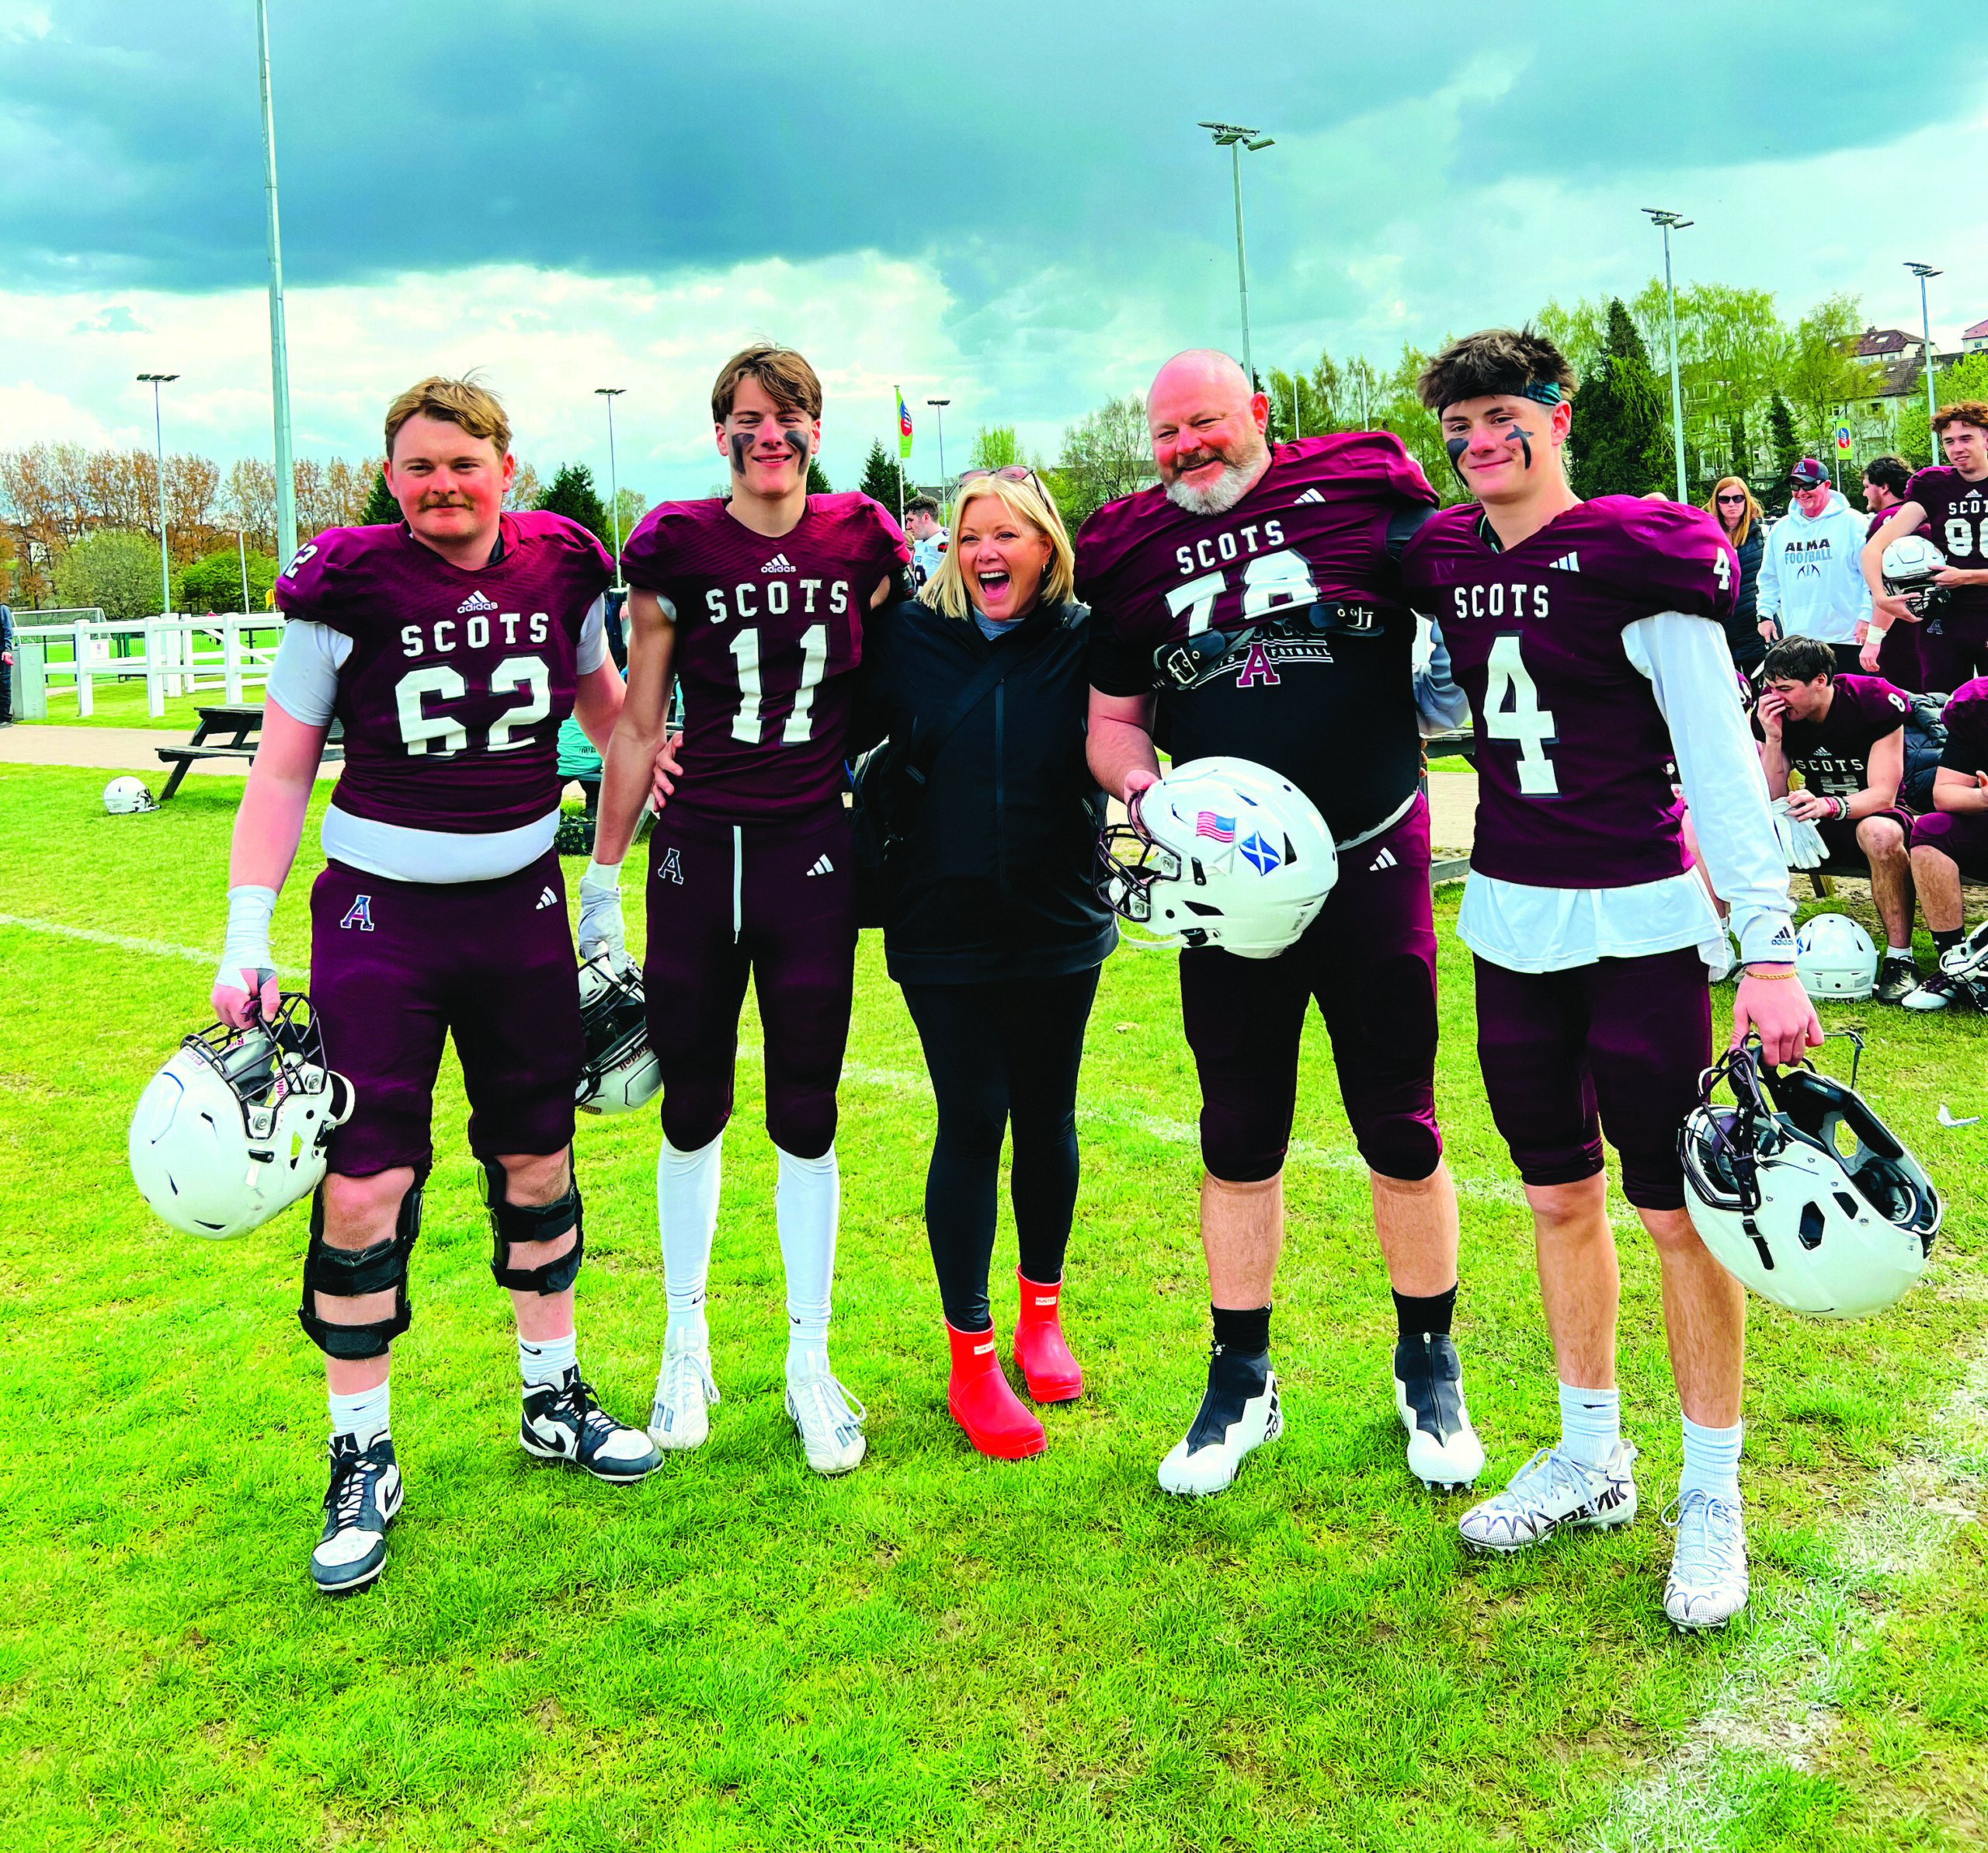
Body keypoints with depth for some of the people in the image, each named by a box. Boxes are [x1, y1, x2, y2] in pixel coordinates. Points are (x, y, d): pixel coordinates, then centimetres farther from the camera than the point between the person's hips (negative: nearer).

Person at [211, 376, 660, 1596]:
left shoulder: (563, 572, -1)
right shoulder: (347, 592, -10)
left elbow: (603, 696, 20)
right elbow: (281, 774, -5)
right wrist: (246, 943, -9)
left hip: (524, 908, 3)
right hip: (380, 913, -3)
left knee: (538, 1163, 13)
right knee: (363, 1186, -6)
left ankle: (555, 1401, 32)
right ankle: (363, 1461, 12)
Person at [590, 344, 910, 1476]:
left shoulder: (862, 543, 2)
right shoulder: (677, 548, -2)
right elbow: (638, 726, 2)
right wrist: (604, 874, 2)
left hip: (815, 853, 1)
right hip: (698, 853, 0)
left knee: (806, 1117, 6)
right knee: (693, 1111, 9)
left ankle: (811, 1364, 18)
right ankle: (687, 1349, 26)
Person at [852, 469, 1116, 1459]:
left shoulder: (1084, 640, -2)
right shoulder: (905, 637, -2)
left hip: (1059, 926, 1)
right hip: (943, 930, -1)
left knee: (1046, 1118, 13)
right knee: (971, 1122, 0)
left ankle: (1041, 1312, 34)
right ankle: (971, 1358, 12)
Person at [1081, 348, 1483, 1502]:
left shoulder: (1364, 497, -1)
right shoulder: (1134, 551, 7)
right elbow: (1112, 719, 12)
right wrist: (1136, 780, -8)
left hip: (1372, 864, -2)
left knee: (1401, 1131, 6)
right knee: (1238, 1136, 9)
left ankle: (1429, 1365, 27)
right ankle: (1242, 1382, 24)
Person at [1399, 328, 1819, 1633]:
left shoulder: (1637, 557, -11)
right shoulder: (1446, 563, 6)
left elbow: (1722, 759, -15)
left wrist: (1768, 948, -20)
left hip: (1640, 923, -6)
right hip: (1509, 921, 6)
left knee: (1677, 1208, 0)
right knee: (1559, 1196, 15)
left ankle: (1714, 1498, 18)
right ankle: (1591, 1459, 31)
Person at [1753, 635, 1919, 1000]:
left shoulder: (1875, 702, -19)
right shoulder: (1772, 710, -7)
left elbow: (1883, 794, -22)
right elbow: (1772, 798, -7)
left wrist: (1829, 806, -43)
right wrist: (1773, 738, -23)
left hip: (1874, 815, -4)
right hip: (1819, 818, 4)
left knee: (1880, 833, -41)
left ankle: (1900, 958, -28)